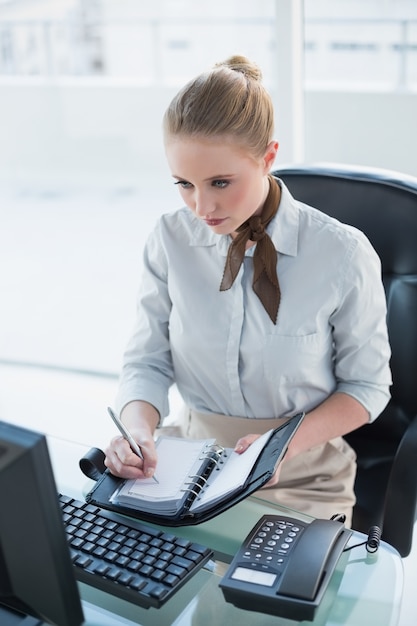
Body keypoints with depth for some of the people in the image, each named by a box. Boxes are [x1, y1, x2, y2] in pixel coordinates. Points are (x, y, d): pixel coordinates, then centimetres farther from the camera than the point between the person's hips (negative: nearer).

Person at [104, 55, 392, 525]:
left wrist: (285, 443, -19)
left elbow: (367, 385, -4)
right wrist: (137, 427, -22)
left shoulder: (343, 255, -14)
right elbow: (147, 360, 0)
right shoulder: (170, 240, -6)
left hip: (301, 475, -2)